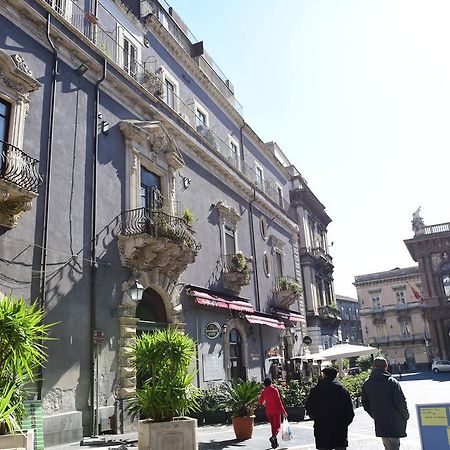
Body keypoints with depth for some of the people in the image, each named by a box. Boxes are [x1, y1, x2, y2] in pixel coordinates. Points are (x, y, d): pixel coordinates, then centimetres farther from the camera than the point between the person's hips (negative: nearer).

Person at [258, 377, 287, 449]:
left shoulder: (264, 391, 1)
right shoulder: (274, 390, -12)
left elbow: (260, 402, 9)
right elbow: (279, 402, -15)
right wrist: (283, 412, -11)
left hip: (268, 411, 5)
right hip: (276, 411, -4)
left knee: (273, 426, 16)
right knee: (278, 426, 2)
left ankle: (275, 443, 17)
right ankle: (273, 437, -24)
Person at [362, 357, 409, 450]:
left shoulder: (366, 384, 2)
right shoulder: (391, 382, -13)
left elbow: (365, 404, 8)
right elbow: (401, 401, -12)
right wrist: (405, 415, 5)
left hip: (379, 424, 5)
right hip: (394, 422, -4)